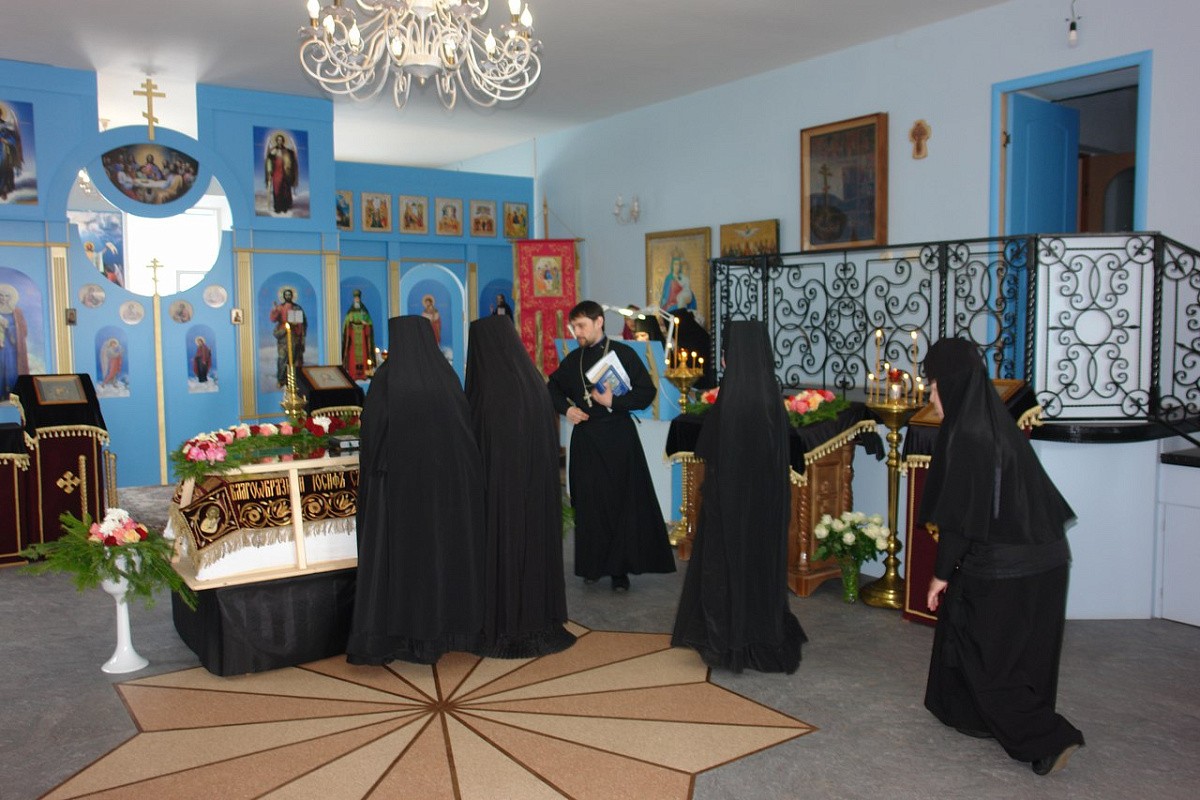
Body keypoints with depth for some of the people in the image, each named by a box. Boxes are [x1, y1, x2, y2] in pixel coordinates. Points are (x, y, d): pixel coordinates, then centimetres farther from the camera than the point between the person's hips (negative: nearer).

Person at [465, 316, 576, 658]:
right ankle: (540, 623, 22)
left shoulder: (490, 387, -16)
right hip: (536, 487, 7)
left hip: (499, 487, -6)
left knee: (499, 549, 4)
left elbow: (475, 442, -12)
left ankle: (503, 631, 12)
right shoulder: (534, 380, 5)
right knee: (534, 543, 14)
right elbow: (549, 440, 11)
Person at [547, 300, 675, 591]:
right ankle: (592, 565, 16)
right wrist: (566, 408, 5)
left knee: (621, 502, -3)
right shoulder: (572, 360, 10)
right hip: (584, 440, 4)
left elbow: (647, 392, -7)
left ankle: (620, 570, 5)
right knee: (588, 504, 4)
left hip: (618, 438, -4)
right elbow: (553, 388, 24)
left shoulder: (623, 354, -4)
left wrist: (614, 401, -18)